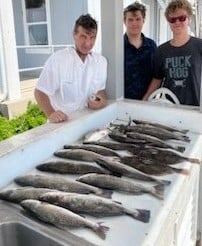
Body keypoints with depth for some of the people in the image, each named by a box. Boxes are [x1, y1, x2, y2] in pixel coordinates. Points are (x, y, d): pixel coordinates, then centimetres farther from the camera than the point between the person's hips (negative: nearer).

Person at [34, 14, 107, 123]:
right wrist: (51, 114, -29)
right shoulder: (57, 59, -13)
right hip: (62, 123, -4)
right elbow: (40, 92, -12)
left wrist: (102, 100, -8)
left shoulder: (101, 61, 3)